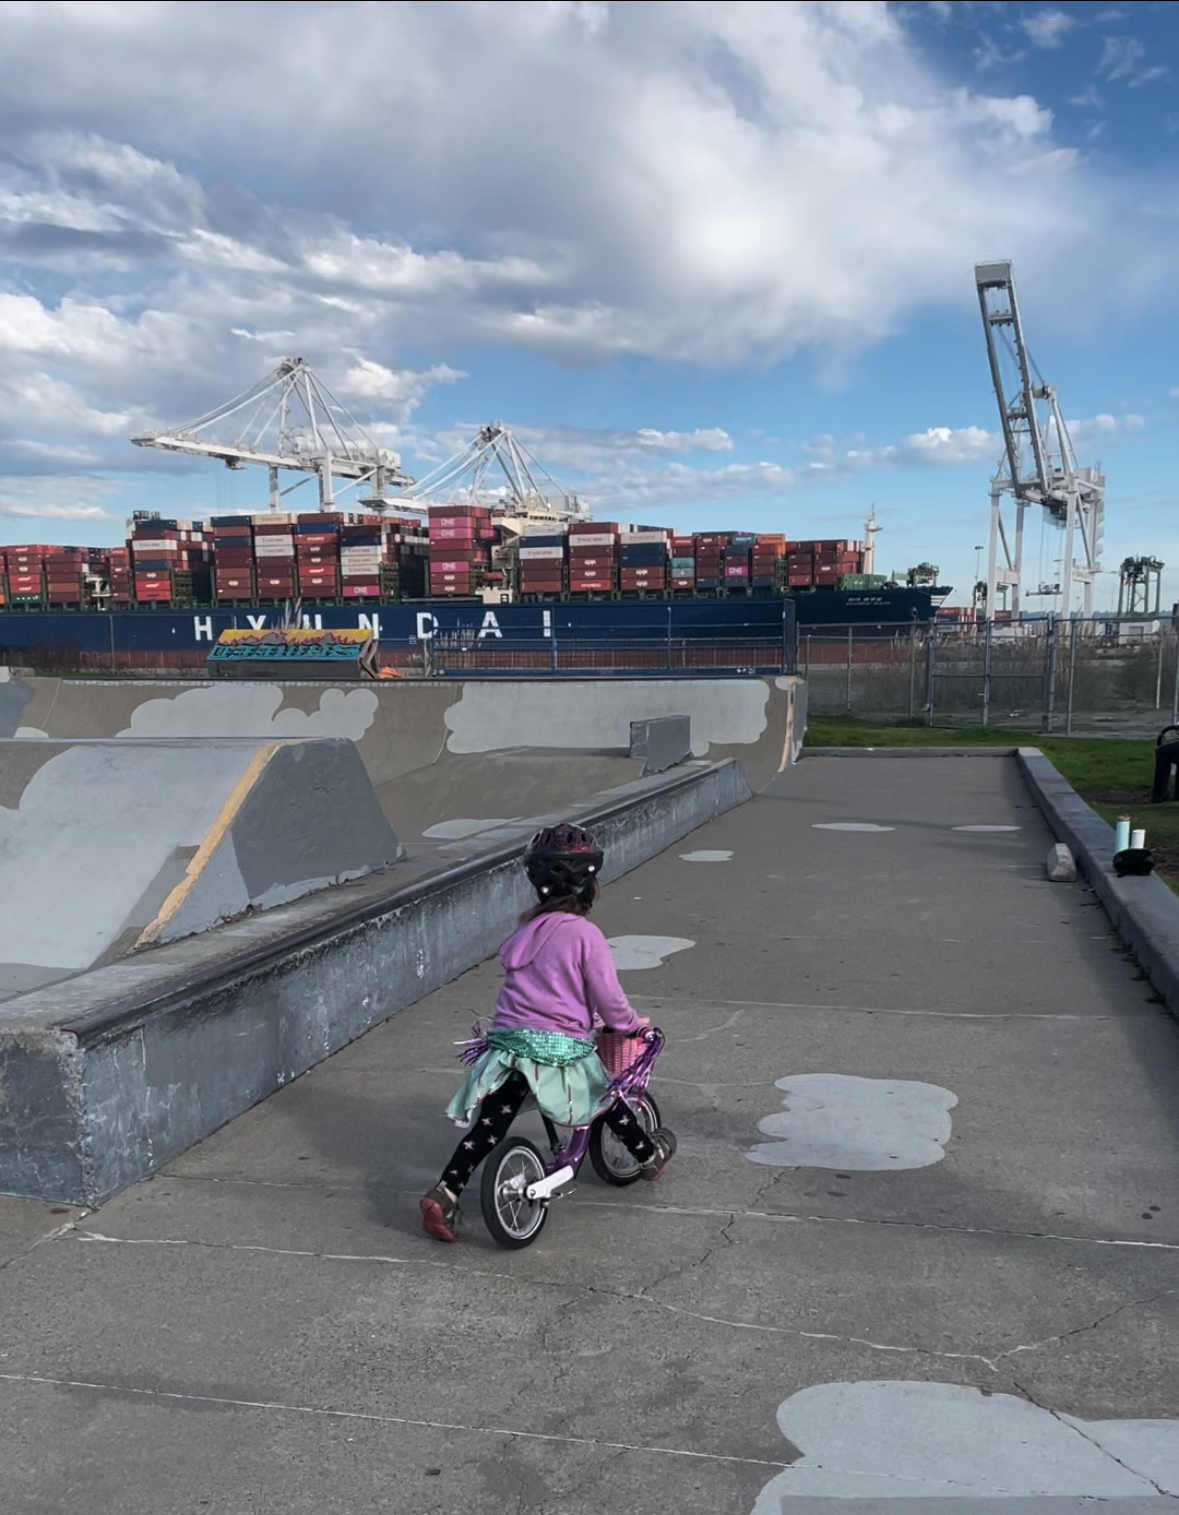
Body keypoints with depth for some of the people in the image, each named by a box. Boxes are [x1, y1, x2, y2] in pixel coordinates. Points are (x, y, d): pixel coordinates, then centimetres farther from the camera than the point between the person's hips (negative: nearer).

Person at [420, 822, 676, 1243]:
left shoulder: (526, 929, 10)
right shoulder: (585, 935, -10)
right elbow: (608, 999, -7)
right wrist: (632, 1023, 14)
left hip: (508, 1042, 4)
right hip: (560, 1049, -4)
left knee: (487, 1126, 6)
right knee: (607, 1097, 21)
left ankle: (444, 1193, -3)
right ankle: (649, 1156, 39)